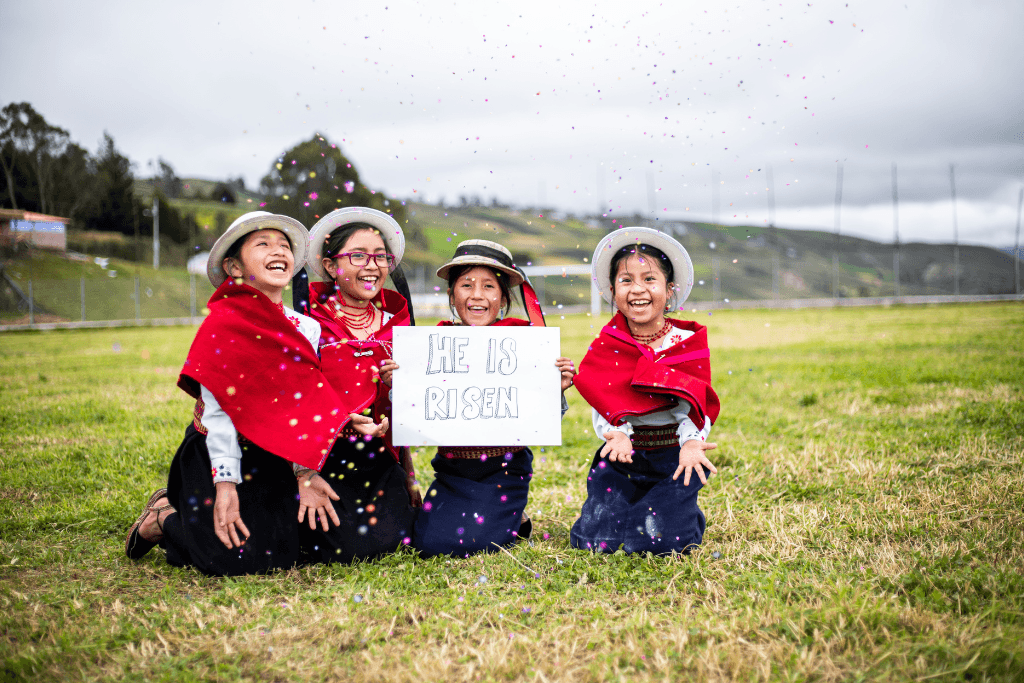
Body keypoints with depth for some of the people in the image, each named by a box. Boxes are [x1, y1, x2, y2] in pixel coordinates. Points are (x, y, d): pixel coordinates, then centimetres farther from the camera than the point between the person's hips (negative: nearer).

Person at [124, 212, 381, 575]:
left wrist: (305, 472, -9)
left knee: (283, 556, 4)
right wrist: (225, 483, -21)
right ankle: (164, 518, 11)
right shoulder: (224, 321, -12)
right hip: (218, 456, -6)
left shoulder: (307, 327, 5)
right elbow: (218, 409, -16)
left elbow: (307, 402, 1)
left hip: (275, 463, 7)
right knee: (236, 560, -20)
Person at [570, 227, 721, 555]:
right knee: (593, 539, -9)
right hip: (623, 454, 2)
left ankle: (689, 517, 20)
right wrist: (617, 434, -30)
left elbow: (695, 401, -10)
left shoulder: (687, 341, -2)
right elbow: (602, 396, -9)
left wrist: (691, 443, -30)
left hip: (673, 456, -1)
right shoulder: (607, 344, 1)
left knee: (660, 539, -16)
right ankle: (625, 506, 25)